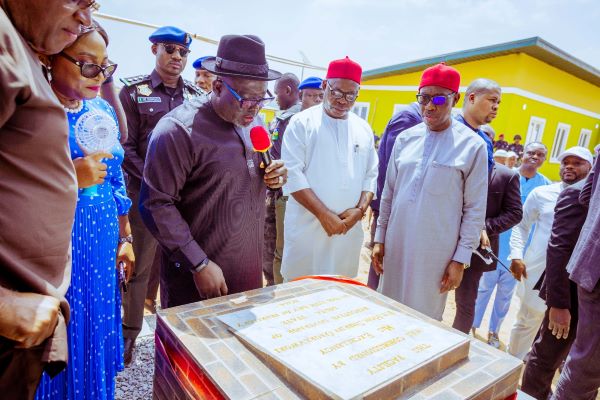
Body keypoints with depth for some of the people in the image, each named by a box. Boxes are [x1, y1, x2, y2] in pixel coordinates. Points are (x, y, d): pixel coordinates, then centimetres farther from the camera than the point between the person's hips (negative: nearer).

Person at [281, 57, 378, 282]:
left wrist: (360, 209, -6)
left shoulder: (363, 129, 11)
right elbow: (293, 175, -12)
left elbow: (371, 175, 10)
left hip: (349, 229, 4)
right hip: (306, 228, -4)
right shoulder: (302, 123, -4)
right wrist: (324, 214, -16)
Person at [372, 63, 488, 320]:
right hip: (396, 245, 4)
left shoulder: (473, 146, -6)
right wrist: (380, 238, 9)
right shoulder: (405, 139, 4)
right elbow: (388, 193, 9)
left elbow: (475, 210, -4)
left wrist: (460, 260, -6)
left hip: (435, 253, -3)